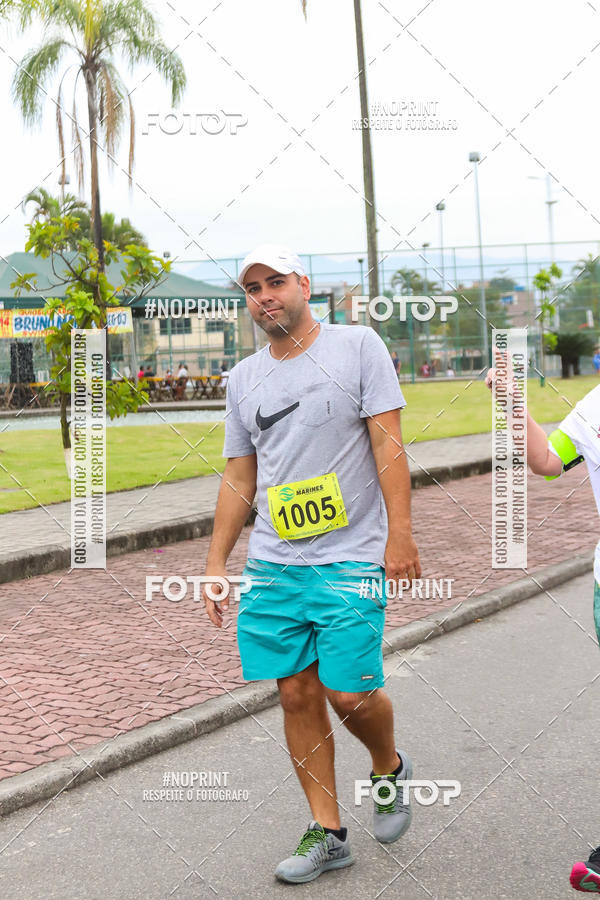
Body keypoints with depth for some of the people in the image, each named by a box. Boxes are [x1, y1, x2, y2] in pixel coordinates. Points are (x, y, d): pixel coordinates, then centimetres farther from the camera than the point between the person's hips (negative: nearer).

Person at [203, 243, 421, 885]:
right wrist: (216, 563, 11)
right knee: (297, 694, 4)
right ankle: (327, 833, 17)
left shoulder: (357, 345, -1)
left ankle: (389, 768, 26)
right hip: (272, 564, 5)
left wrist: (400, 535, -13)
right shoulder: (243, 378, 12)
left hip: (349, 559, -4)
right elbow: (239, 477, 15)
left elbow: (388, 444, -6)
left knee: (350, 693, -7)